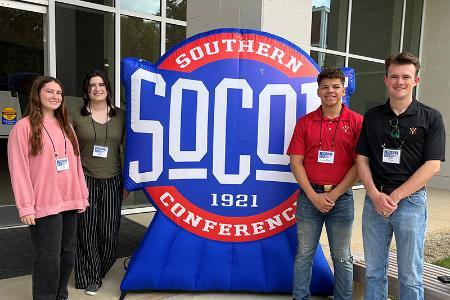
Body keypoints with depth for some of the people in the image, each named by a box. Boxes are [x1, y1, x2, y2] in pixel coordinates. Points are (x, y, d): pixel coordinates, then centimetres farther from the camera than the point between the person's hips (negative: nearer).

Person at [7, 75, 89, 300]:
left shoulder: (66, 126, 14)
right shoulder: (24, 126, -6)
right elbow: (19, 169, -10)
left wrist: (82, 196, 11)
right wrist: (25, 207, -15)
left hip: (69, 202, 6)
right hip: (44, 205, -6)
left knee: (68, 255, 15)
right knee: (48, 259, -2)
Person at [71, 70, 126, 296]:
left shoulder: (120, 116, 6)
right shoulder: (77, 116, 1)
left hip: (112, 182, 1)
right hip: (85, 181, -1)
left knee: (109, 232, 6)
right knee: (87, 232, 5)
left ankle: (99, 270, 32)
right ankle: (89, 278, 25)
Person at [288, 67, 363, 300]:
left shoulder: (356, 122, -1)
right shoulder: (305, 122, 4)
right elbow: (296, 162, 0)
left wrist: (333, 194, -10)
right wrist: (313, 196, -8)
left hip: (341, 198, -1)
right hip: (309, 196, 1)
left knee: (342, 257, 11)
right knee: (304, 253, 11)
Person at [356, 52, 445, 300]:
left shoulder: (430, 118, -1)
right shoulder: (372, 116, 7)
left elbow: (432, 166, -7)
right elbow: (362, 159, 6)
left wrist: (395, 196, -12)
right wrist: (375, 195, -8)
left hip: (411, 201, -2)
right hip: (374, 200, 3)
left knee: (410, 276, 7)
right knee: (374, 272, 12)